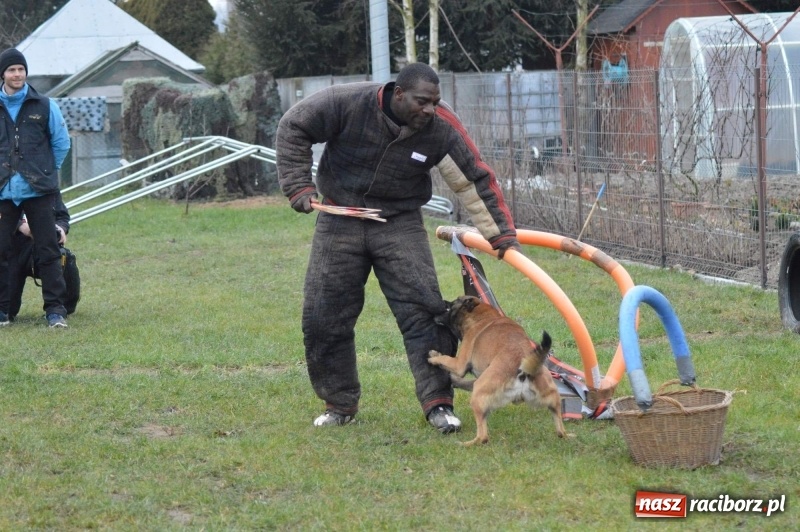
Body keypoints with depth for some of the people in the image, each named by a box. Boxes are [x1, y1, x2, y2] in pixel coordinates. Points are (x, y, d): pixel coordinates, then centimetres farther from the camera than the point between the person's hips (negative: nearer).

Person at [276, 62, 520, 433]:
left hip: (399, 222, 0)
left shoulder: (441, 128, -16)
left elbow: (476, 180, -9)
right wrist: (298, 186, -15)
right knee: (324, 316, 2)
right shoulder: (348, 103, -20)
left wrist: (501, 235, -11)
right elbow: (293, 128, -9)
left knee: (422, 311, -13)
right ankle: (339, 403, 19)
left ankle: (438, 403, -6)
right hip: (340, 219, 0)